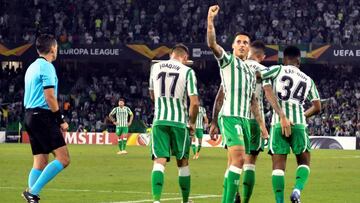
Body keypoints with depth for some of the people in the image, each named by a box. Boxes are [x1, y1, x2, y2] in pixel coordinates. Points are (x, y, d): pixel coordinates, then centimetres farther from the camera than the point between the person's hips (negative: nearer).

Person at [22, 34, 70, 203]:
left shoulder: (32, 67, 20)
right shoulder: (47, 67, -8)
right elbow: (50, 96, -16)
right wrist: (61, 121, -11)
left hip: (30, 115, 10)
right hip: (43, 116, -10)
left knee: (40, 162, 9)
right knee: (63, 158, -12)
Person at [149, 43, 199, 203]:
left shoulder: (155, 67, 8)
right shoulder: (187, 71, -3)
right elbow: (194, 103, -7)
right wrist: (192, 123, 9)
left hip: (159, 120, 2)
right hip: (179, 121, -2)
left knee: (159, 160, -4)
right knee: (182, 162, 14)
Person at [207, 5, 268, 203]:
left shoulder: (251, 71, 24)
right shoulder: (227, 60, 4)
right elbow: (212, 44, -14)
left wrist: (261, 123, 23)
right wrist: (210, 20, -26)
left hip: (244, 119, 8)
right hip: (230, 116, -8)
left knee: (234, 164, 7)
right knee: (238, 158, -21)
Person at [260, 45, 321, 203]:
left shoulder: (277, 70, 7)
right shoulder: (308, 80, 18)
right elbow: (317, 107, 17)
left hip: (278, 123, -1)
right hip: (298, 123, 1)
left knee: (278, 165, 2)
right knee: (303, 161, 15)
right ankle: (297, 190, -11)